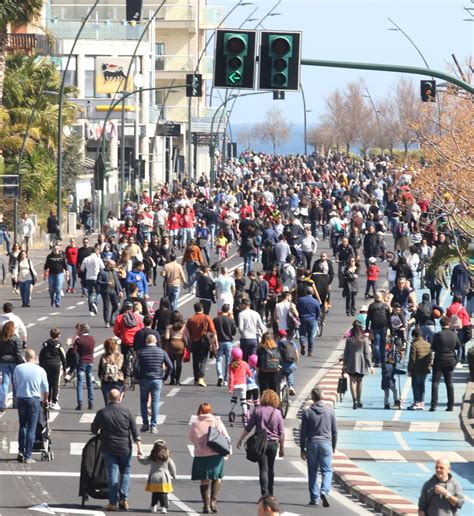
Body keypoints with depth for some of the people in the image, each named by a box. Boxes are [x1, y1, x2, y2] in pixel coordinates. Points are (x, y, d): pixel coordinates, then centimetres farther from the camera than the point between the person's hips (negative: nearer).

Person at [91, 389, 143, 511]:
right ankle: (124, 499, 3)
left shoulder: (102, 413, -3)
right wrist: (139, 447, -1)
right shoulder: (126, 412, -3)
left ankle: (113, 502, -4)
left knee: (113, 474, 1)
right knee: (125, 472, 13)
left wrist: (100, 432, 28)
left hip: (108, 449, 0)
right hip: (125, 448, 0)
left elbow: (93, 430, 7)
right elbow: (135, 432, -4)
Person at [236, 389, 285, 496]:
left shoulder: (258, 410, -4)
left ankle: (264, 494, -16)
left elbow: (248, 427, -3)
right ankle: (270, 493, 26)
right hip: (273, 443, 2)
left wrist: (240, 440, 8)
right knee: (270, 469, 17)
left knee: (263, 469, -4)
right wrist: (282, 448, 13)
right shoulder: (277, 413, 3)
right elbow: (281, 433, 4)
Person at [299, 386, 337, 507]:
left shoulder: (307, 412, -3)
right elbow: (335, 430, 6)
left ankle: (314, 498, 8)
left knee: (312, 472, 8)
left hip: (312, 444, 0)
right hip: (326, 443, 0)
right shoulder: (330, 411, 0)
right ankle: (324, 491, -21)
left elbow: (303, 432, 0)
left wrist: (302, 449, 7)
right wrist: (334, 446, 17)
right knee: (327, 470, 3)